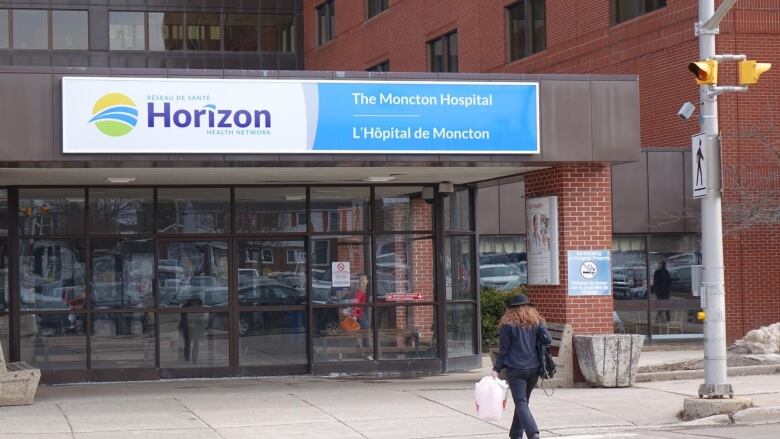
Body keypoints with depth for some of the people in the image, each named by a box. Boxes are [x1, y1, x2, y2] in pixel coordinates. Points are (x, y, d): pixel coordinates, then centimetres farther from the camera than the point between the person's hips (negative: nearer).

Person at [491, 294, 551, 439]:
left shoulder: (507, 324, -1)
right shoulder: (536, 322, 7)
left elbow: (503, 350, -3)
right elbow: (548, 340, -3)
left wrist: (496, 369, 1)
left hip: (515, 369, -4)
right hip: (534, 368, 4)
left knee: (521, 403, -7)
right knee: (523, 401, 17)